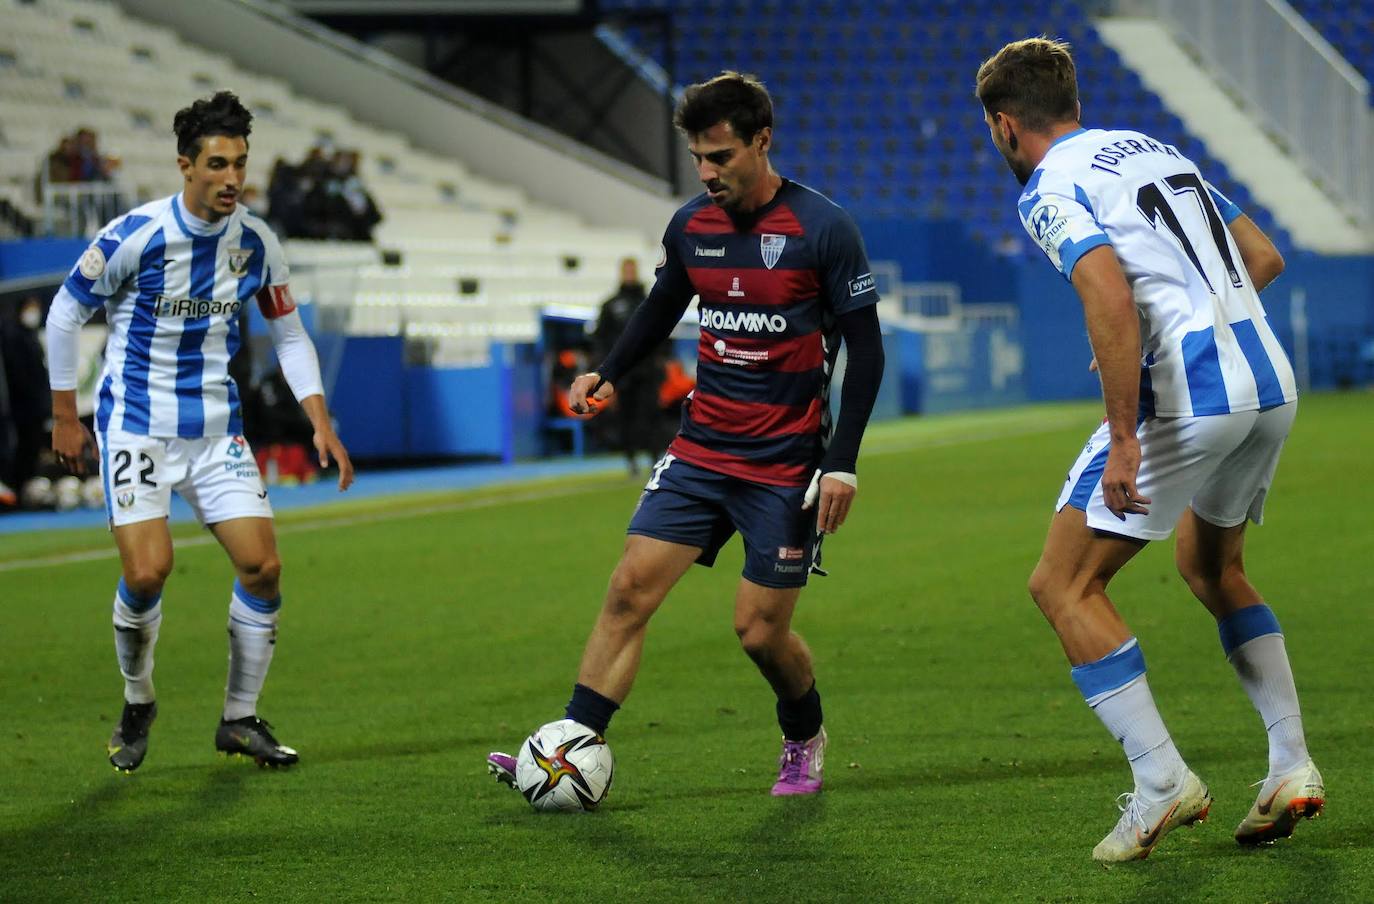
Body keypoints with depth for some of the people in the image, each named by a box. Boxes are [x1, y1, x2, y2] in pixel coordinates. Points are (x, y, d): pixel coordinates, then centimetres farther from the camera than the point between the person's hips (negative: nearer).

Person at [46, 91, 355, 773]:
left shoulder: (254, 243, -1)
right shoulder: (134, 236, -15)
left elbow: (289, 334, 11)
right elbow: (64, 314, -3)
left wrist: (322, 425, 1)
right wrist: (65, 416, 1)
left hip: (217, 428, 4)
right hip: (136, 426, -4)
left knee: (262, 564, -7)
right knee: (147, 571, -17)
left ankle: (240, 719, 9)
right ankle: (137, 705, 10)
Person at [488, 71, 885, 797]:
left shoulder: (822, 230, -12)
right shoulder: (690, 226, 2)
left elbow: (865, 346, -9)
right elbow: (661, 307, 20)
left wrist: (842, 462, -14)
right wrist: (608, 373, 2)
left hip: (786, 464, -4)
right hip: (700, 453, 5)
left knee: (759, 630, -1)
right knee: (630, 589, -9)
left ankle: (805, 739, 29)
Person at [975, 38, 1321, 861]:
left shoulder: (1051, 189, -4)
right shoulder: (1156, 151, 20)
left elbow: (1111, 301, -21)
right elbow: (1265, 259, 21)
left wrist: (1123, 441, -21)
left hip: (1187, 397, -8)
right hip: (1270, 383, 8)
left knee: (1064, 585, 2)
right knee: (1212, 567, 28)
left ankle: (1162, 780, -5)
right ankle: (1292, 766, 20)